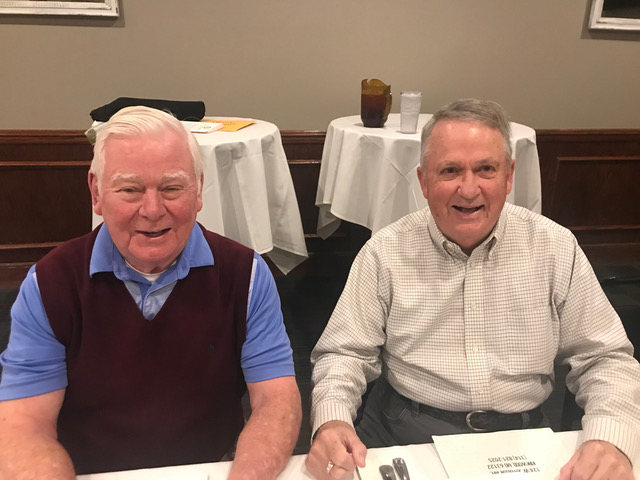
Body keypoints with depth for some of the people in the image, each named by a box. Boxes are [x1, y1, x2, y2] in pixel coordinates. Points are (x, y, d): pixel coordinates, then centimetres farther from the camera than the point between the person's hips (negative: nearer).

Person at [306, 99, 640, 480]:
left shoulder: (556, 248, -2)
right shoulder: (386, 253, -6)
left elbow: (605, 358, 2)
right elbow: (345, 353, -3)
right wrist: (331, 421, -22)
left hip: (520, 435, 4)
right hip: (404, 435, -3)